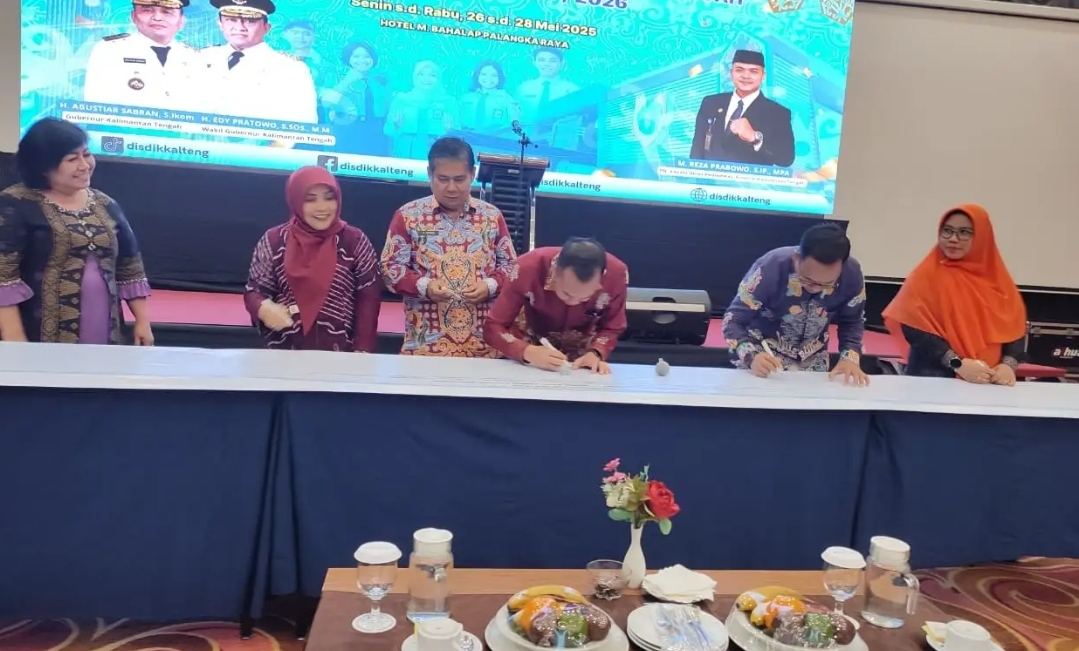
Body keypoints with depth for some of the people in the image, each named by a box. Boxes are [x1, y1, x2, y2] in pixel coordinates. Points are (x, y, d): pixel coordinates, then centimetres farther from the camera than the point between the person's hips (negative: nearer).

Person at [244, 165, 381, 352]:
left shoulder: (354, 241, -3)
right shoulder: (274, 241, -1)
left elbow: (368, 298, -3)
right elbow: (254, 290, 4)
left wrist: (362, 350, -10)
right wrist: (264, 308, -18)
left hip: (340, 353, -1)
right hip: (284, 351, 1)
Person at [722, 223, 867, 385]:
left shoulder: (852, 274, -22)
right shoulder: (770, 269, -32)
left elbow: (852, 321, -4)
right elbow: (733, 320, -26)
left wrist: (850, 357, -23)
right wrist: (751, 357, -44)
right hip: (764, 355, -3)